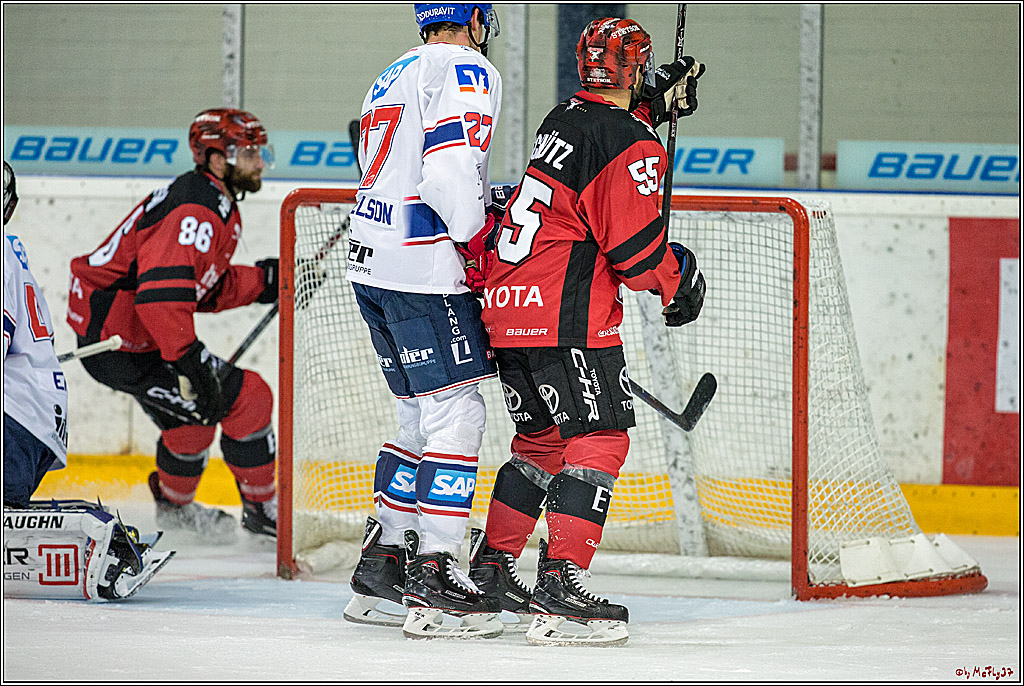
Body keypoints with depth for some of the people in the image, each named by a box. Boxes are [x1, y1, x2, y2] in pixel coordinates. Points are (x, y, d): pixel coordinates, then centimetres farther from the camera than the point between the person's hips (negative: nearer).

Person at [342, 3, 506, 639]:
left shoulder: (392, 79, 20)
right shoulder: (468, 73, -9)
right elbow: (450, 170, -22)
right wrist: (480, 243, -11)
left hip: (374, 265, 9)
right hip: (426, 272, -9)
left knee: (422, 415, 17)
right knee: (456, 414, -8)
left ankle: (381, 566, 20)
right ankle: (434, 580, -12)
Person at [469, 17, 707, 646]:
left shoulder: (564, 118, 13)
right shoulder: (631, 145, -13)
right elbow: (637, 249, -15)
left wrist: (655, 102, 32)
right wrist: (682, 279, 3)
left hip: (507, 308, 9)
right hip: (568, 319, -9)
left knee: (541, 438, 21)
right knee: (599, 439, -7)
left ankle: (491, 569, 23)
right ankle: (560, 584, -17)